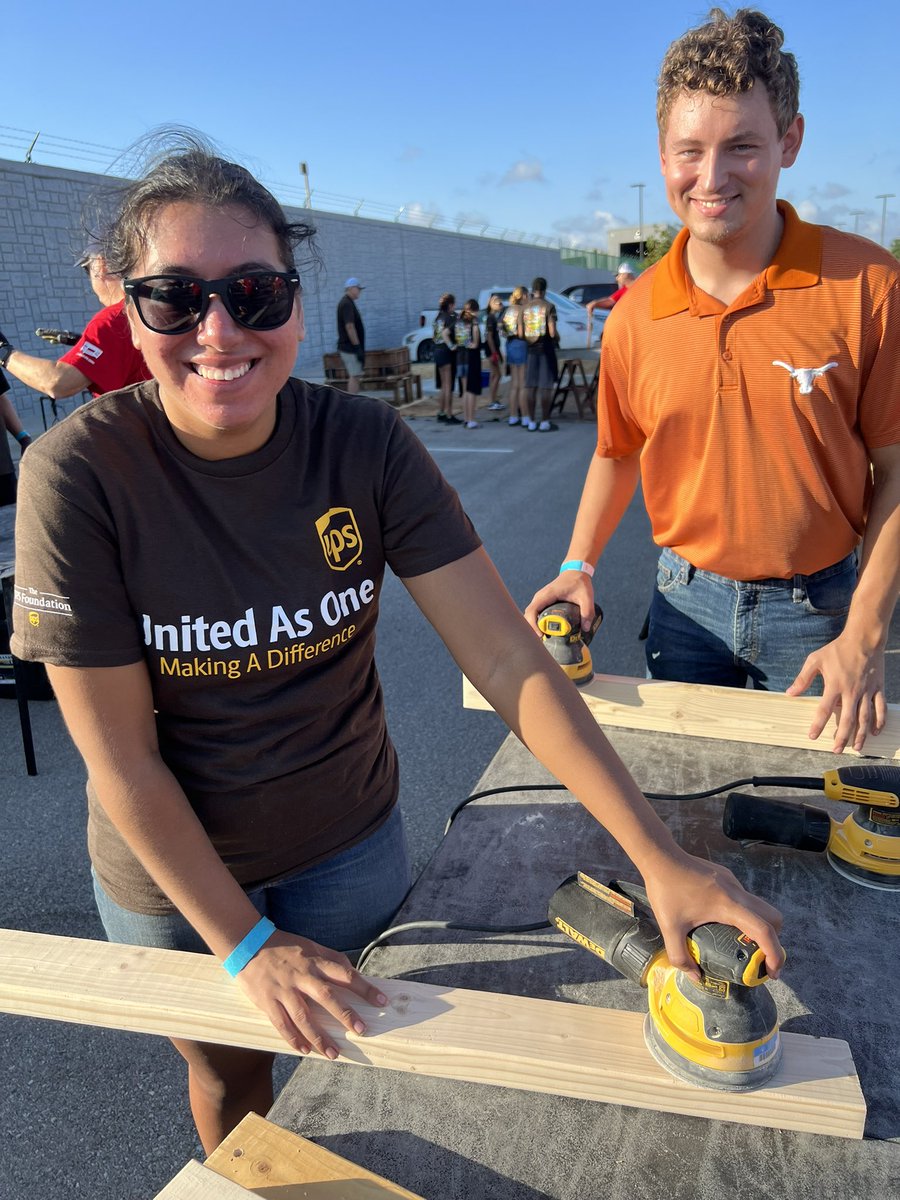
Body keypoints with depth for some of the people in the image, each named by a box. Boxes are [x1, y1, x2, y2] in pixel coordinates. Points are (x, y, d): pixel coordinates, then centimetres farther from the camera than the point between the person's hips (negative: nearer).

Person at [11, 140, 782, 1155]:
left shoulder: (365, 445, -19)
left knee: (361, 1059, 27)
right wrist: (243, 945, -16)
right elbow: (121, 758, -20)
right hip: (172, 869, -1)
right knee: (227, 1072, 27)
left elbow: (506, 659, -21)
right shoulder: (78, 474, -24)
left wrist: (658, 855, -26)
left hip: (349, 840, 2)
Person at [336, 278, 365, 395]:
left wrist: (358, 347, 21)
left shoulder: (347, 302, 18)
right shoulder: (347, 304, -14)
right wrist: (357, 347, -23)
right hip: (350, 347, -10)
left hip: (349, 347, 10)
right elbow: (349, 327, -22)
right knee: (355, 376, -10)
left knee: (354, 376, 12)